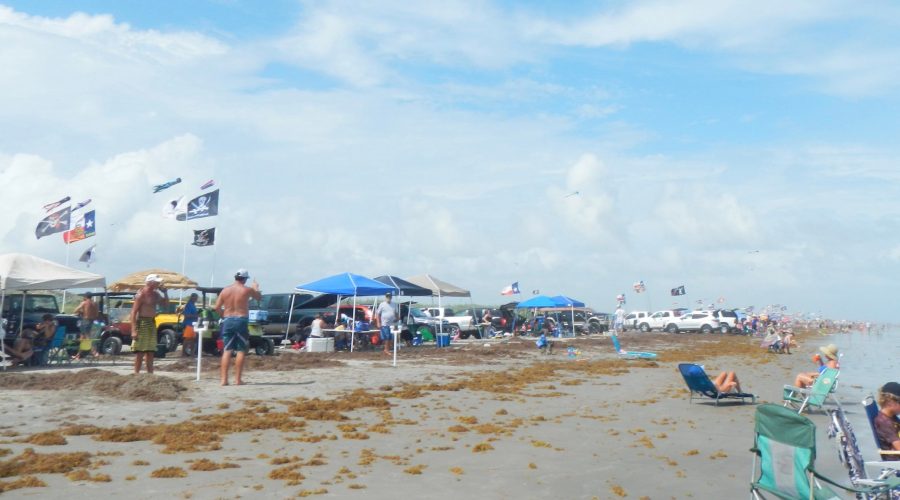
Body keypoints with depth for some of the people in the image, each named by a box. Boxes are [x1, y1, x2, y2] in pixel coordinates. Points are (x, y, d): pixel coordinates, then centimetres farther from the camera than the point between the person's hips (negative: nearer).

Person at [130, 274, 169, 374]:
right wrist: (134, 330, -23)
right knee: (140, 352, -6)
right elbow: (134, 312, -17)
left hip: (152, 323, 8)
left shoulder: (155, 294, 10)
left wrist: (165, 292, 4)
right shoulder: (141, 294, -13)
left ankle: (150, 373, 19)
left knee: (151, 351, 12)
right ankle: (136, 374, -2)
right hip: (142, 322, -8)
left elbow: (166, 304, 19)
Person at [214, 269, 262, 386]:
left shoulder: (225, 290, 5)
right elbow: (259, 297, 12)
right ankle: (238, 379, 1)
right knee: (241, 351, 3)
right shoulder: (247, 290, -5)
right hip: (241, 320, -4)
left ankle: (223, 379, 3)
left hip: (227, 321, 4)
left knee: (227, 351, 7)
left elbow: (217, 307, 4)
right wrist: (256, 288, 31)